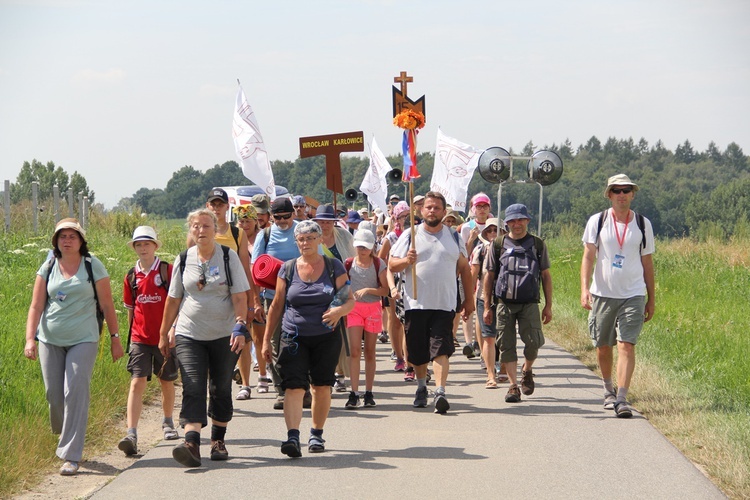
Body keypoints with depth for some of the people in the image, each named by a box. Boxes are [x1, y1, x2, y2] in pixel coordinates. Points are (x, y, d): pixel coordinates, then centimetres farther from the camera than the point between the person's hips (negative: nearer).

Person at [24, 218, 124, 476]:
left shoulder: (93, 266, 0)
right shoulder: (48, 268, 6)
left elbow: (107, 305, 3)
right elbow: (36, 306, 3)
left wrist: (115, 338, 2)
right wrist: (30, 339, -8)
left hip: (83, 340, -3)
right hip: (50, 340, 3)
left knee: (75, 393, -12)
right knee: (54, 394, 5)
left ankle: (71, 456, -10)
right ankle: (63, 435, 35)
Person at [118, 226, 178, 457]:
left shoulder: (168, 271, -4)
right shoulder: (131, 277, 5)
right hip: (140, 339, 1)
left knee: (167, 382, 14)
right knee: (137, 383, -10)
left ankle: (168, 422, 37)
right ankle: (131, 434, -18)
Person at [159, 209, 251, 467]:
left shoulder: (228, 257, -1)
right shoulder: (183, 260, 6)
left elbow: (239, 297, -4)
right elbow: (173, 299, 12)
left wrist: (240, 326, -16)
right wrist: (164, 333, 14)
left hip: (224, 336, -1)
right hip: (189, 335, 1)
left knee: (221, 390, 8)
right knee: (193, 389, -12)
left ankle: (218, 440, 22)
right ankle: (191, 444, -23)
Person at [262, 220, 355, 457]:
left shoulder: (334, 267, 3)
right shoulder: (288, 269, 4)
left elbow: (350, 300, 4)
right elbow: (276, 306, 9)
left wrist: (339, 311, -19)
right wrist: (266, 340, 7)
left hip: (326, 337, 0)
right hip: (294, 337, 0)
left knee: (322, 387, 6)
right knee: (294, 386, -15)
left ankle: (316, 435, 24)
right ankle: (292, 437, -25)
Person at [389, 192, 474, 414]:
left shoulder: (453, 237, 11)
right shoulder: (410, 235, 5)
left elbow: (464, 268, 16)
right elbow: (391, 264, 3)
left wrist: (468, 299, 14)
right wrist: (407, 261, -19)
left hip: (445, 304, 0)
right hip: (416, 303, 0)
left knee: (441, 349, -13)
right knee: (418, 352, 8)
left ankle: (440, 392, -19)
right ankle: (421, 388, 29)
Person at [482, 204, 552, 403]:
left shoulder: (537, 244, 10)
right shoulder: (498, 244, 8)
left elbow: (546, 275, 13)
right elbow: (489, 275, 10)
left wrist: (548, 306, 8)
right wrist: (487, 307, 6)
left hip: (530, 303, 0)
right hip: (504, 302, 0)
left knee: (533, 342, -11)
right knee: (507, 344, -2)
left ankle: (526, 370, 19)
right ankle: (513, 385, 6)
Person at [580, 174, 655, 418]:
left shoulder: (643, 224, 6)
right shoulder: (597, 221, 2)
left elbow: (647, 263, 12)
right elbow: (588, 256, -3)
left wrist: (651, 299, 12)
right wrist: (584, 288, -17)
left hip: (633, 295, -1)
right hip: (603, 294, 1)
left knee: (626, 345, -12)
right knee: (603, 346, 10)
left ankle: (622, 399, -16)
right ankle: (608, 389, 33)